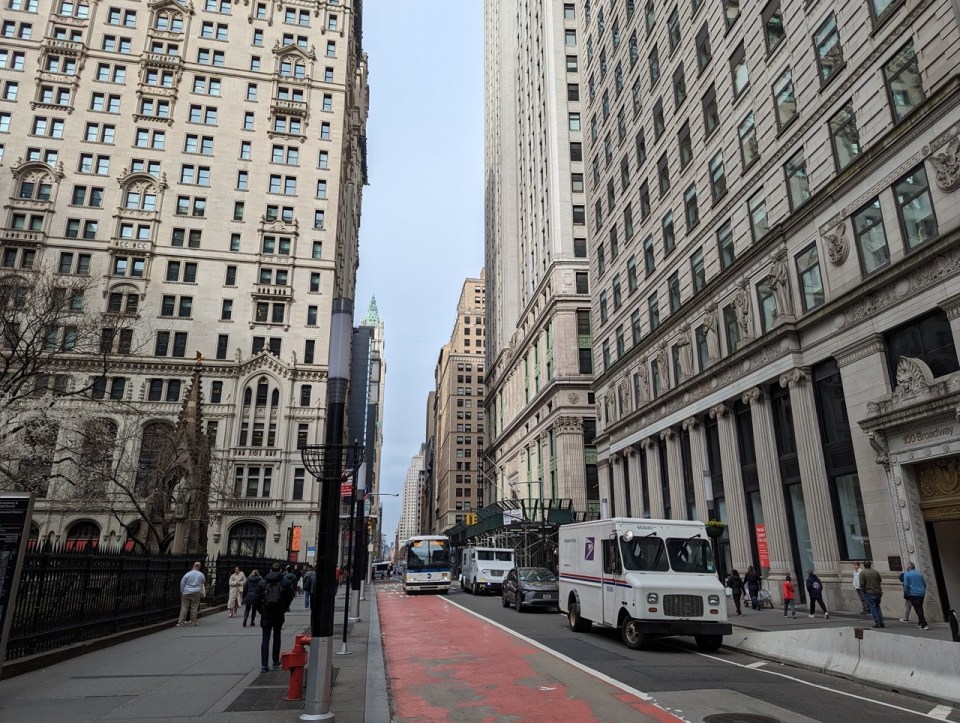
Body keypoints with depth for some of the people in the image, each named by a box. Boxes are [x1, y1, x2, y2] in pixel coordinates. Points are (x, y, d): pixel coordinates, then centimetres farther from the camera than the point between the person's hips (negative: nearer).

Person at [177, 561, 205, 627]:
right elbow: (203, 583, 14)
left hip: (186, 593, 0)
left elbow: (182, 584, -1)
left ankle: (181, 621, 8)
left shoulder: (188, 574, -6)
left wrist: (182, 592, 11)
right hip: (196, 593, 0)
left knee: (184, 607, 6)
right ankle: (193, 621, 10)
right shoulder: (201, 575, -1)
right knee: (194, 607, 7)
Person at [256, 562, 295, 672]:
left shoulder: (263, 582, -3)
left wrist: (261, 610, 9)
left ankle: (264, 665, -3)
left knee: (265, 639, 3)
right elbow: (289, 597, -2)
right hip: (279, 614, 1)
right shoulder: (285, 582, -3)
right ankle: (276, 663, 22)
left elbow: (258, 598, -4)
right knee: (277, 637, 16)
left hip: (266, 614, -1)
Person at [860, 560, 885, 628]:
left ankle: (877, 622, 0)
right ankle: (881, 622, 14)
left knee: (873, 607, 2)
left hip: (869, 592, -5)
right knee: (877, 607, 18)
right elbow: (880, 582, 13)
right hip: (878, 592, 5)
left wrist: (864, 591, 0)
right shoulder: (876, 572, 5)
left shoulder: (862, 572, -8)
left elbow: (862, 584, -12)